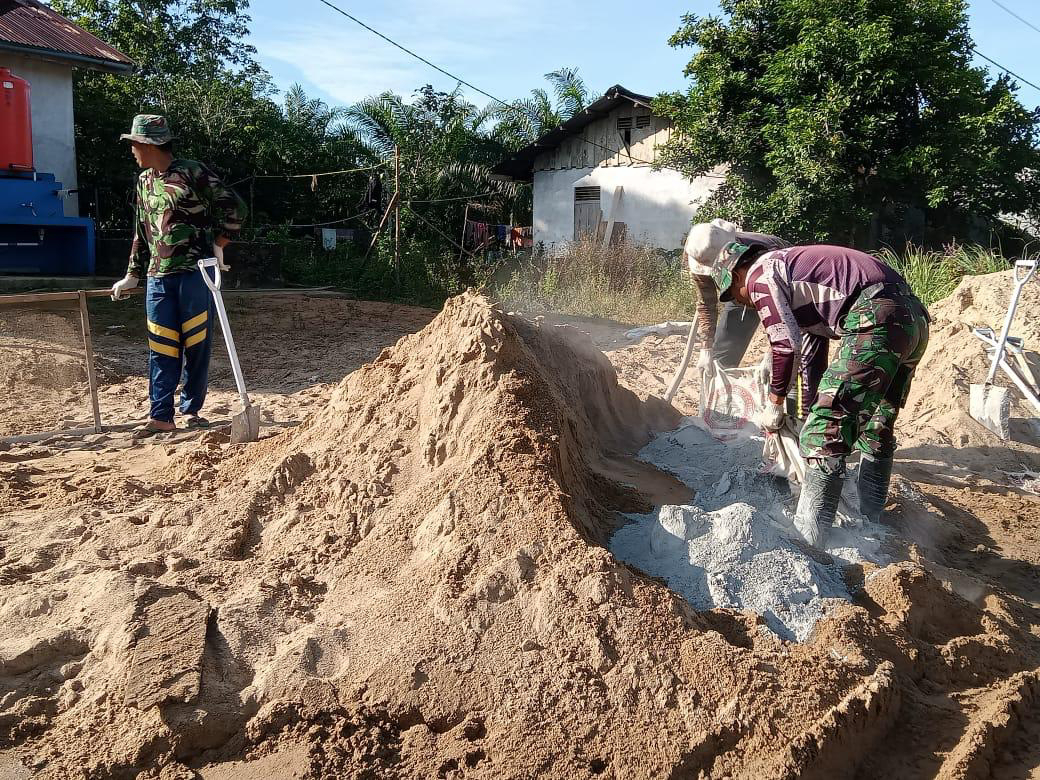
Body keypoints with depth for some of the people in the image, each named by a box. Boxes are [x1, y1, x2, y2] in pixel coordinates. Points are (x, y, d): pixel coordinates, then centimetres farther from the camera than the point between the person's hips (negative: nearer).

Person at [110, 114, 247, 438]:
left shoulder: (192, 172, -4)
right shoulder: (144, 181, 16)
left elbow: (234, 207, -2)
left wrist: (219, 245, -7)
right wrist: (132, 275, 24)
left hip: (195, 272, -5)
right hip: (158, 277, 6)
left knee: (197, 345, 1)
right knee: (160, 348, 3)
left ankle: (191, 410, 13)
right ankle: (161, 415, 6)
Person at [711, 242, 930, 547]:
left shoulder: (759, 274, 4)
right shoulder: (795, 276, 33)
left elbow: (786, 345, -5)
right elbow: (812, 356, 37)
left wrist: (775, 403, 9)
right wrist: (809, 416, 42)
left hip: (877, 320, -10)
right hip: (915, 318, 10)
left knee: (827, 431, -7)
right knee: (877, 428, 23)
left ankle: (808, 537, -5)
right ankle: (870, 521, 35)